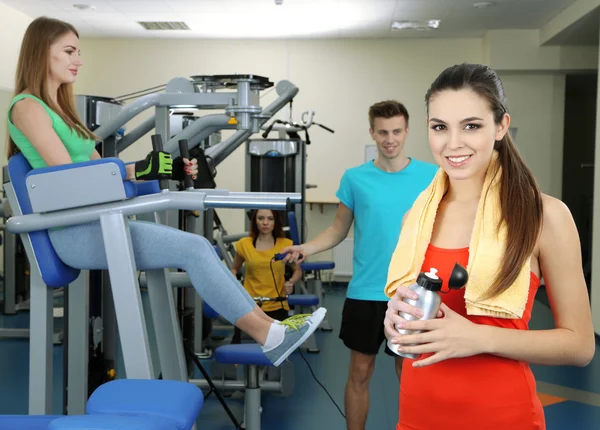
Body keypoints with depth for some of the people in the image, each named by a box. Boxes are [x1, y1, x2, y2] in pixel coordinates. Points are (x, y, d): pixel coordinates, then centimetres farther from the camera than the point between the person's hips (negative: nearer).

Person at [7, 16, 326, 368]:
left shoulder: (58, 106, 21)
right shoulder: (28, 107, -7)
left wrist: (166, 169, 8)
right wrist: (140, 170, -20)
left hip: (96, 223, 9)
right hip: (76, 231, -9)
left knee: (198, 246, -3)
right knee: (194, 250, -16)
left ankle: (267, 324, -2)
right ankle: (270, 337, -11)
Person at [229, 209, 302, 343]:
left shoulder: (286, 245, -3)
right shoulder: (244, 244, -1)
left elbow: (297, 270, 10)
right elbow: (234, 268, 16)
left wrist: (291, 282, -10)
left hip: (277, 306, 0)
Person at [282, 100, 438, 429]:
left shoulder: (431, 176, -1)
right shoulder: (355, 178, 0)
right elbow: (339, 229, 5)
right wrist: (308, 248, -12)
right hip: (364, 292, 1)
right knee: (359, 372, 11)